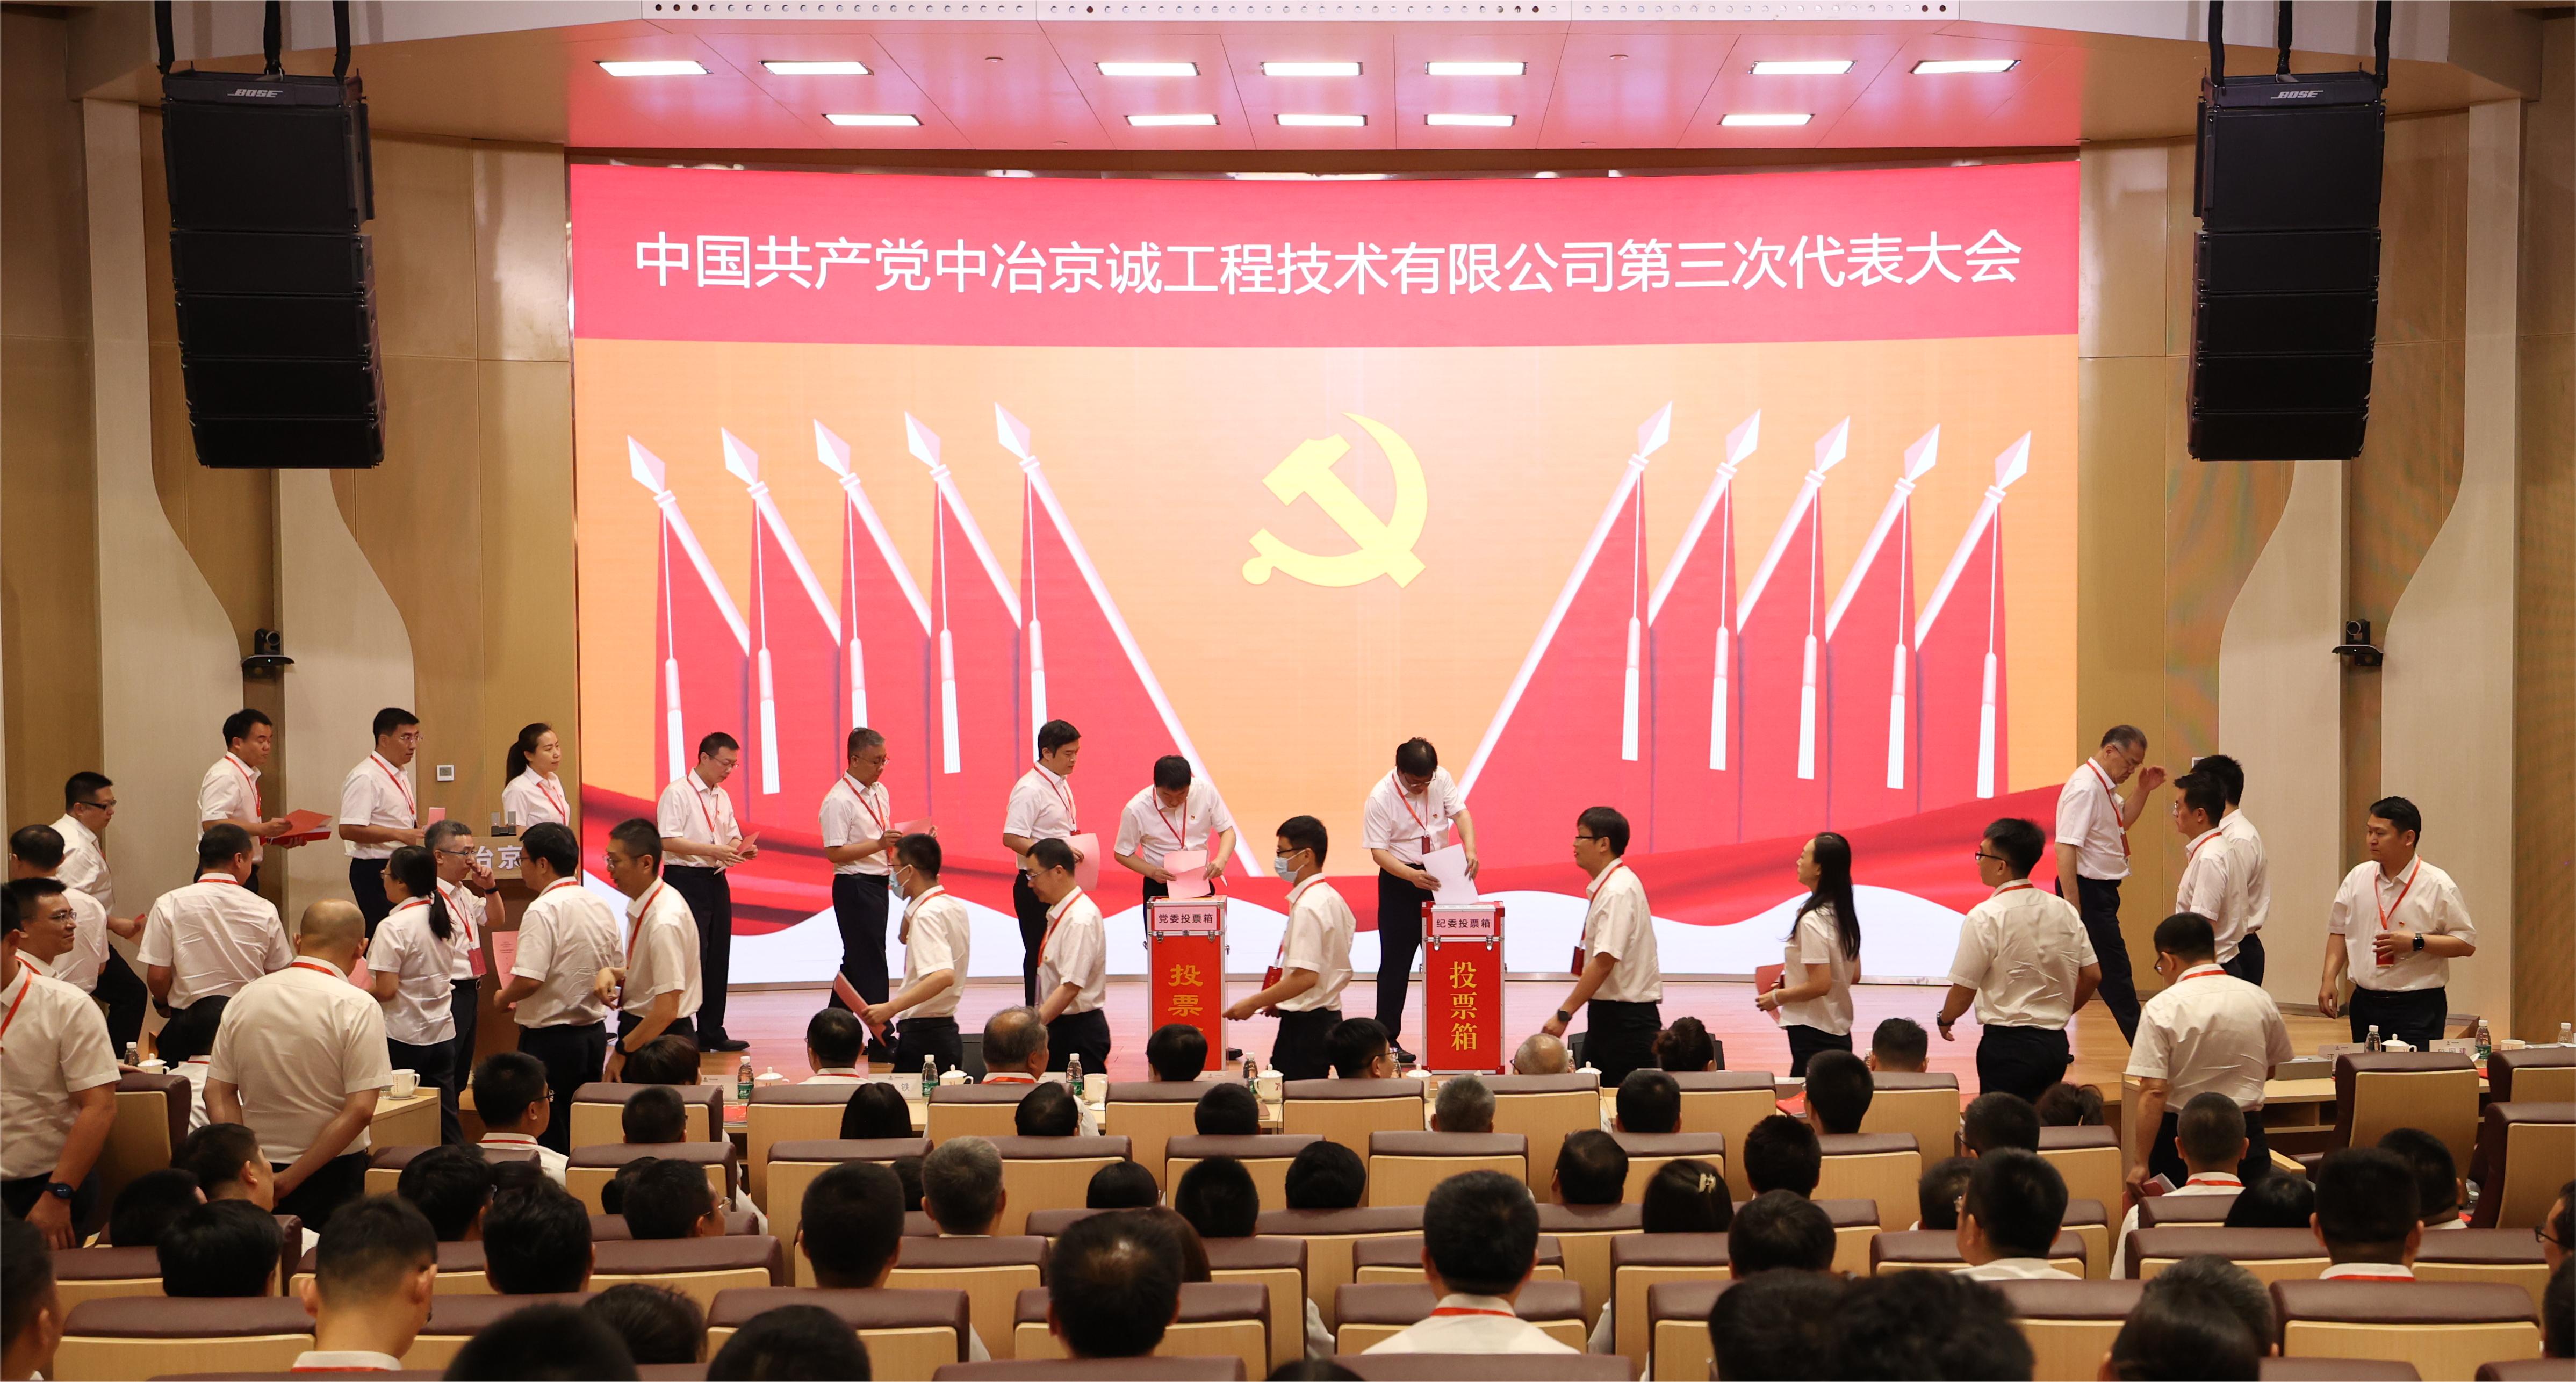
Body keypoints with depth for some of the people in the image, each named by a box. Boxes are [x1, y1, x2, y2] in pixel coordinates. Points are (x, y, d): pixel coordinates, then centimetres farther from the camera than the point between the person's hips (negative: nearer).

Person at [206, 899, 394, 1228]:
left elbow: (217, 1094, -1)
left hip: (260, 1173, 4)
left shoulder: (244, 998, 2)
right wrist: (292, 1178, -14)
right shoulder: (358, 1007, -13)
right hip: (333, 1175, -4)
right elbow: (361, 1110, -18)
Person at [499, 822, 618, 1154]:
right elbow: (615, 973, 15)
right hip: (594, 1034, 8)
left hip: (549, 1039, -8)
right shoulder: (600, 906, 7)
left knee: (550, 1139, -1)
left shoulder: (543, 910, -17)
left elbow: (529, 980, -24)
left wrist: (503, 999, -5)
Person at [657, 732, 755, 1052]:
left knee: (718, 958, 10)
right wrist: (714, 850, -23)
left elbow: (733, 836, 21)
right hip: (686, 881, -8)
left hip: (717, 881, 8)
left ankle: (712, 1032, 18)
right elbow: (669, 841, -18)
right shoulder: (677, 793, -9)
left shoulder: (723, 797, 15)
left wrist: (742, 849, -3)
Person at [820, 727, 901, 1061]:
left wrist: (898, 842, 3)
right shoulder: (838, 801, -15)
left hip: (878, 884, 9)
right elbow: (834, 853, -19)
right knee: (871, 963, -6)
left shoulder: (881, 792, 12)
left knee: (857, 962, 15)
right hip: (855, 886, -9)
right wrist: (879, 844, -25)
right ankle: (881, 1043, -3)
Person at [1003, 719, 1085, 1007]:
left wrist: (1074, 849, 8)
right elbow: (1012, 838, -24)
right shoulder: (1030, 789, -17)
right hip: (1036, 886, -9)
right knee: (1040, 956, -3)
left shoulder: (1062, 784, 13)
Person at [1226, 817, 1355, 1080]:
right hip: (1329, 1015, 10)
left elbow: (1306, 976, -25)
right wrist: (1278, 1000, 20)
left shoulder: (1307, 907, -18)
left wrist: (1253, 1003, -18)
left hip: (1306, 1023, -10)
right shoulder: (1332, 898, 12)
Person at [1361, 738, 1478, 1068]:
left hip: (1440, 875, 4)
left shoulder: (1441, 780, -5)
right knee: (1396, 963, -2)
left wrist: (1470, 849, -26)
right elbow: (1378, 851, -17)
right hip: (1399, 881, -4)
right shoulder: (1381, 797, -17)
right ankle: (1386, 1039, 5)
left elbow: (1460, 812, -6)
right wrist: (1412, 876, -32)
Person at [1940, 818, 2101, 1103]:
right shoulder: (2064, 911, 5)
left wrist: (1945, 1020, 9)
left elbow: (1964, 989, -10)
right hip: (2056, 1044, 6)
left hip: (2008, 1044, -6)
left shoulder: (1985, 917, -13)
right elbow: (2092, 975, 9)